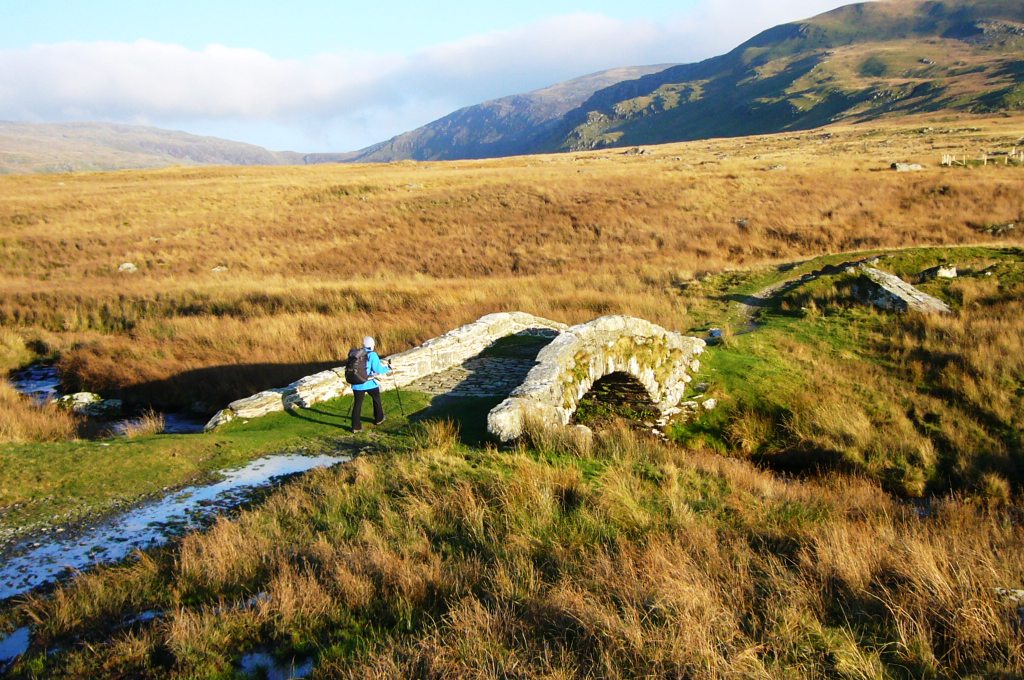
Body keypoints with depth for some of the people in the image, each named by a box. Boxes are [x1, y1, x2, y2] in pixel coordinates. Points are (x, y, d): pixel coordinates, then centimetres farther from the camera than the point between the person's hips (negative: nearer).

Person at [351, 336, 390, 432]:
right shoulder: (372, 355, -9)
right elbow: (378, 369, -14)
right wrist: (387, 369, 4)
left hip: (357, 384, 3)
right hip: (370, 383, -3)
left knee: (357, 403, 3)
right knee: (376, 399, 21)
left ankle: (356, 426, -2)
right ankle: (379, 419, 35)